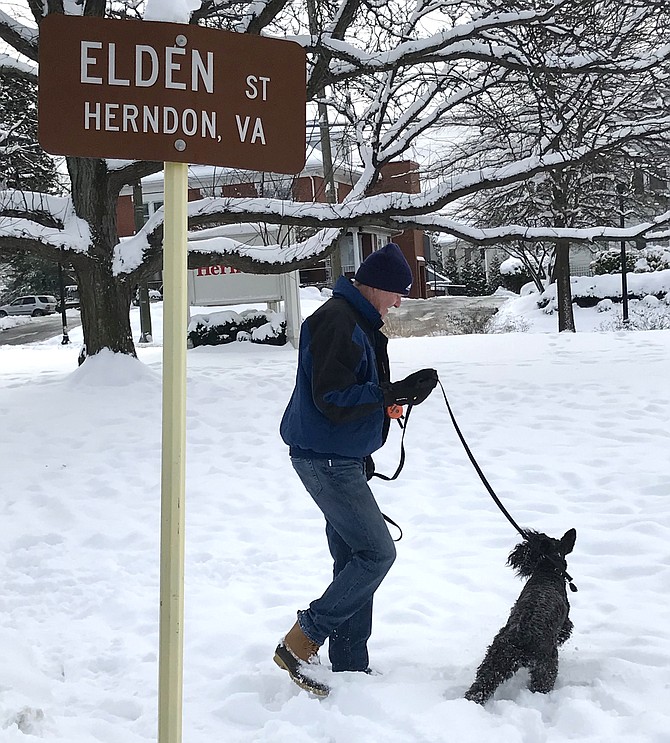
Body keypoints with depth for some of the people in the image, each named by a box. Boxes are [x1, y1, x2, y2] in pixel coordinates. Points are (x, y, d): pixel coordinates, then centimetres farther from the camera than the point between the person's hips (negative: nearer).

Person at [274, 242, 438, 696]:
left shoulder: (359, 322, 15)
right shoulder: (338, 322, -18)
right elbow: (332, 399, -25)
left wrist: (375, 434, 20)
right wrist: (396, 393, -24)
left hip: (342, 458, 11)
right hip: (325, 459, -11)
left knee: (354, 558, 12)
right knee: (377, 552, -10)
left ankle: (351, 666, 19)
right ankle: (299, 644, -4)